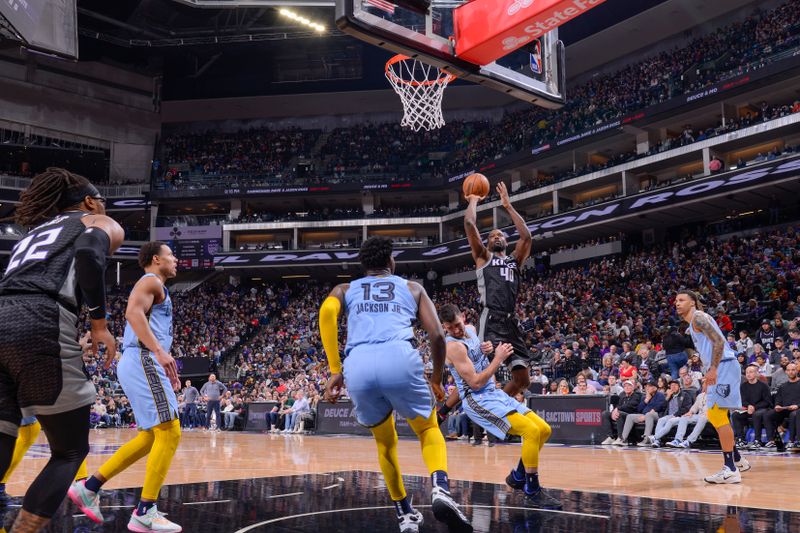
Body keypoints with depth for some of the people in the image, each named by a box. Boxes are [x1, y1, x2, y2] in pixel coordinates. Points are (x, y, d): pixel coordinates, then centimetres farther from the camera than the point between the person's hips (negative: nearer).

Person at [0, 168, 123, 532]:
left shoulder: (35, 231, 37)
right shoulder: (103, 225, 17)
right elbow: (88, 252, -7)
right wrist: (99, 323, -2)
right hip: (40, 325, -6)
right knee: (71, 451, 10)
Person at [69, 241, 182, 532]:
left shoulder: (154, 289, 28)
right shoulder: (151, 281, -2)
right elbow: (133, 312, -21)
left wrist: (165, 366, 26)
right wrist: (160, 351, -29)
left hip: (139, 363, 11)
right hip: (143, 361, -11)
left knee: (151, 436, 14)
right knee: (169, 433, -13)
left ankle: (89, 487, 15)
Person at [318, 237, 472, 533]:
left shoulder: (345, 289, 29)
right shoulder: (413, 287, 28)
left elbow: (327, 310, 5)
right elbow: (437, 335, 17)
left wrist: (335, 371, 5)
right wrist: (437, 379, 32)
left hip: (358, 364, 2)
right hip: (400, 358, -1)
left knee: (385, 441, 28)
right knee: (428, 429, 24)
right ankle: (441, 490, -3)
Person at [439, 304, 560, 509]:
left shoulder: (471, 329, 9)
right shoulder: (453, 346, -18)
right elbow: (475, 383, -21)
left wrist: (488, 348, 5)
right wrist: (498, 358, -18)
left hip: (494, 393, 9)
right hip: (477, 400, -9)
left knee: (544, 430, 5)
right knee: (531, 431, -23)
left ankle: (518, 476, 19)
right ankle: (532, 491, -11)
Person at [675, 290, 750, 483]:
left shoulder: (698, 317, -8)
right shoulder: (693, 324, 23)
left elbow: (718, 341, -19)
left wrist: (712, 369, -24)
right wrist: (709, 374, 25)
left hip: (724, 366, -11)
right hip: (719, 368, 11)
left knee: (717, 415, -13)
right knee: (715, 416, 17)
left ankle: (730, 470, -11)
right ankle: (738, 460, 28)